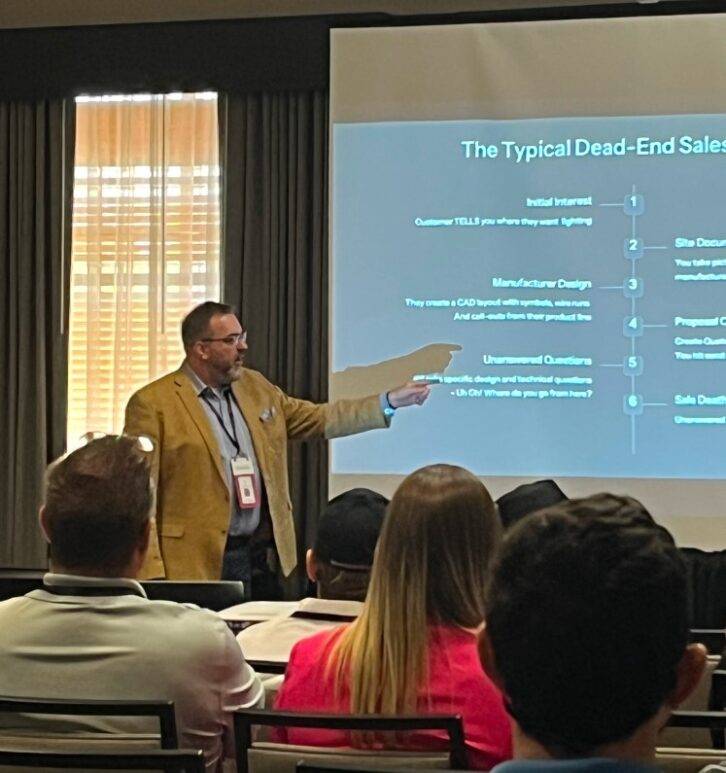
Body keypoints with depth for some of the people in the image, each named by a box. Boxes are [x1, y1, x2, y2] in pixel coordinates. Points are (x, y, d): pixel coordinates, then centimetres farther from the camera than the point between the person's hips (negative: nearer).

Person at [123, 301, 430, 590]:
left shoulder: (255, 387, 12)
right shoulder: (152, 404, -8)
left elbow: (318, 419, 19)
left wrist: (391, 401, 12)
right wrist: (151, 574, -15)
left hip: (261, 554, 6)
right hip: (197, 561, -6)